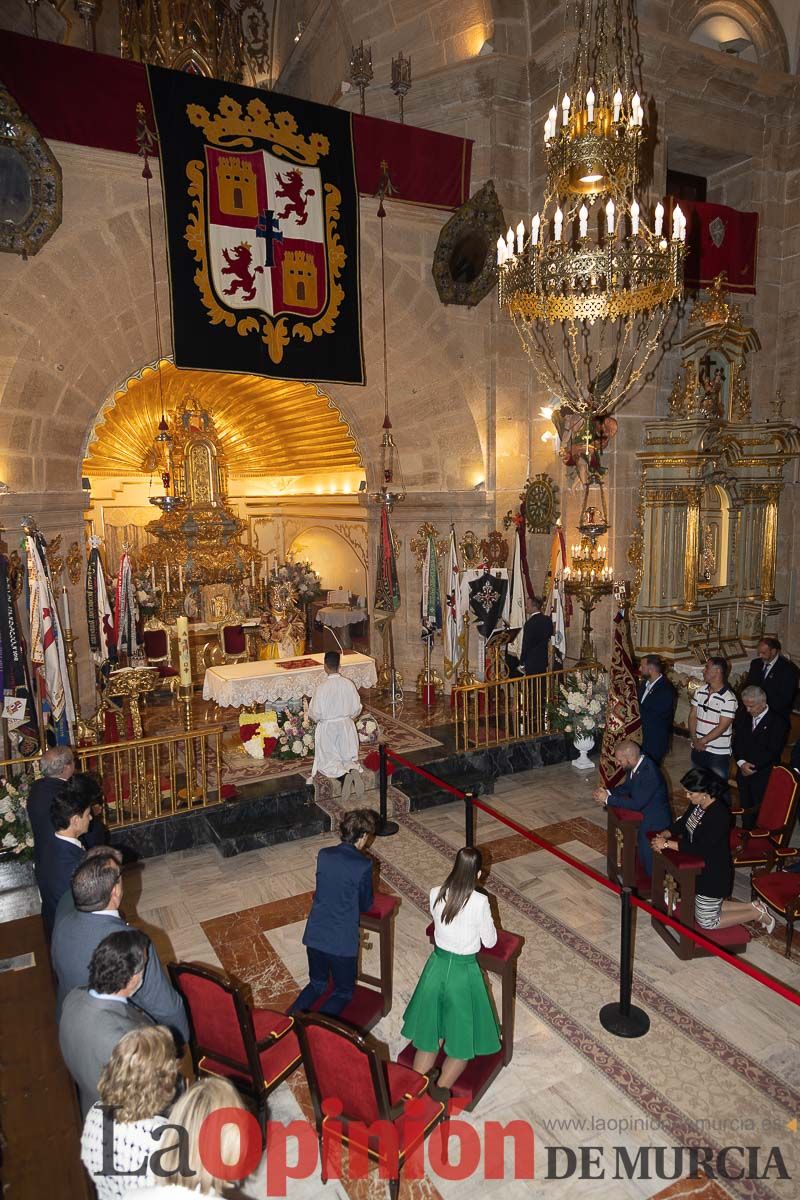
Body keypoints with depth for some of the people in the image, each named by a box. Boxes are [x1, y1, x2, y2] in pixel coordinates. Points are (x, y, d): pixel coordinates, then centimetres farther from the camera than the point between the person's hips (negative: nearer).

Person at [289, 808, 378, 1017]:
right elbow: (365, 905, -3)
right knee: (343, 993, 17)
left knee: (316, 984, 27)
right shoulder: (364, 865, -17)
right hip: (342, 942, -5)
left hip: (314, 936, 5)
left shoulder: (323, 855, -2)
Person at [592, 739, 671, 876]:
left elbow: (636, 804, -30)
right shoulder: (635, 765, -6)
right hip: (643, 812, 9)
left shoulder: (650, 773, -32)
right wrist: (608, 792, -8)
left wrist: (608, 799, -23)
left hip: (655, 820, -9)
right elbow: (627, 786, 10)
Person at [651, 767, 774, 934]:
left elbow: (700, 847, -33)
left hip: (714, 875, -9)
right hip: (698, 868, 9)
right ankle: (753, 906, 30)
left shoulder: (719, 815, -31)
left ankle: (757, 914, 21)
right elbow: (681, 823, 6)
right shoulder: (697, 805, -6)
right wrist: (665, 834, -14)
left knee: (706, 922, 10)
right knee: (708, 907, 24)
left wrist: (667, 844, -30)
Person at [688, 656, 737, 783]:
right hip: (697, 749, 5)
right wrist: (695, 740, -8)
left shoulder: (729, 698, -16)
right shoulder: (700, 691, 2)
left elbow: (722, 727, -17)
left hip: (718, 753, -5)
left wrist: (702, 741, -12)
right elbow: (692, 716, 2)